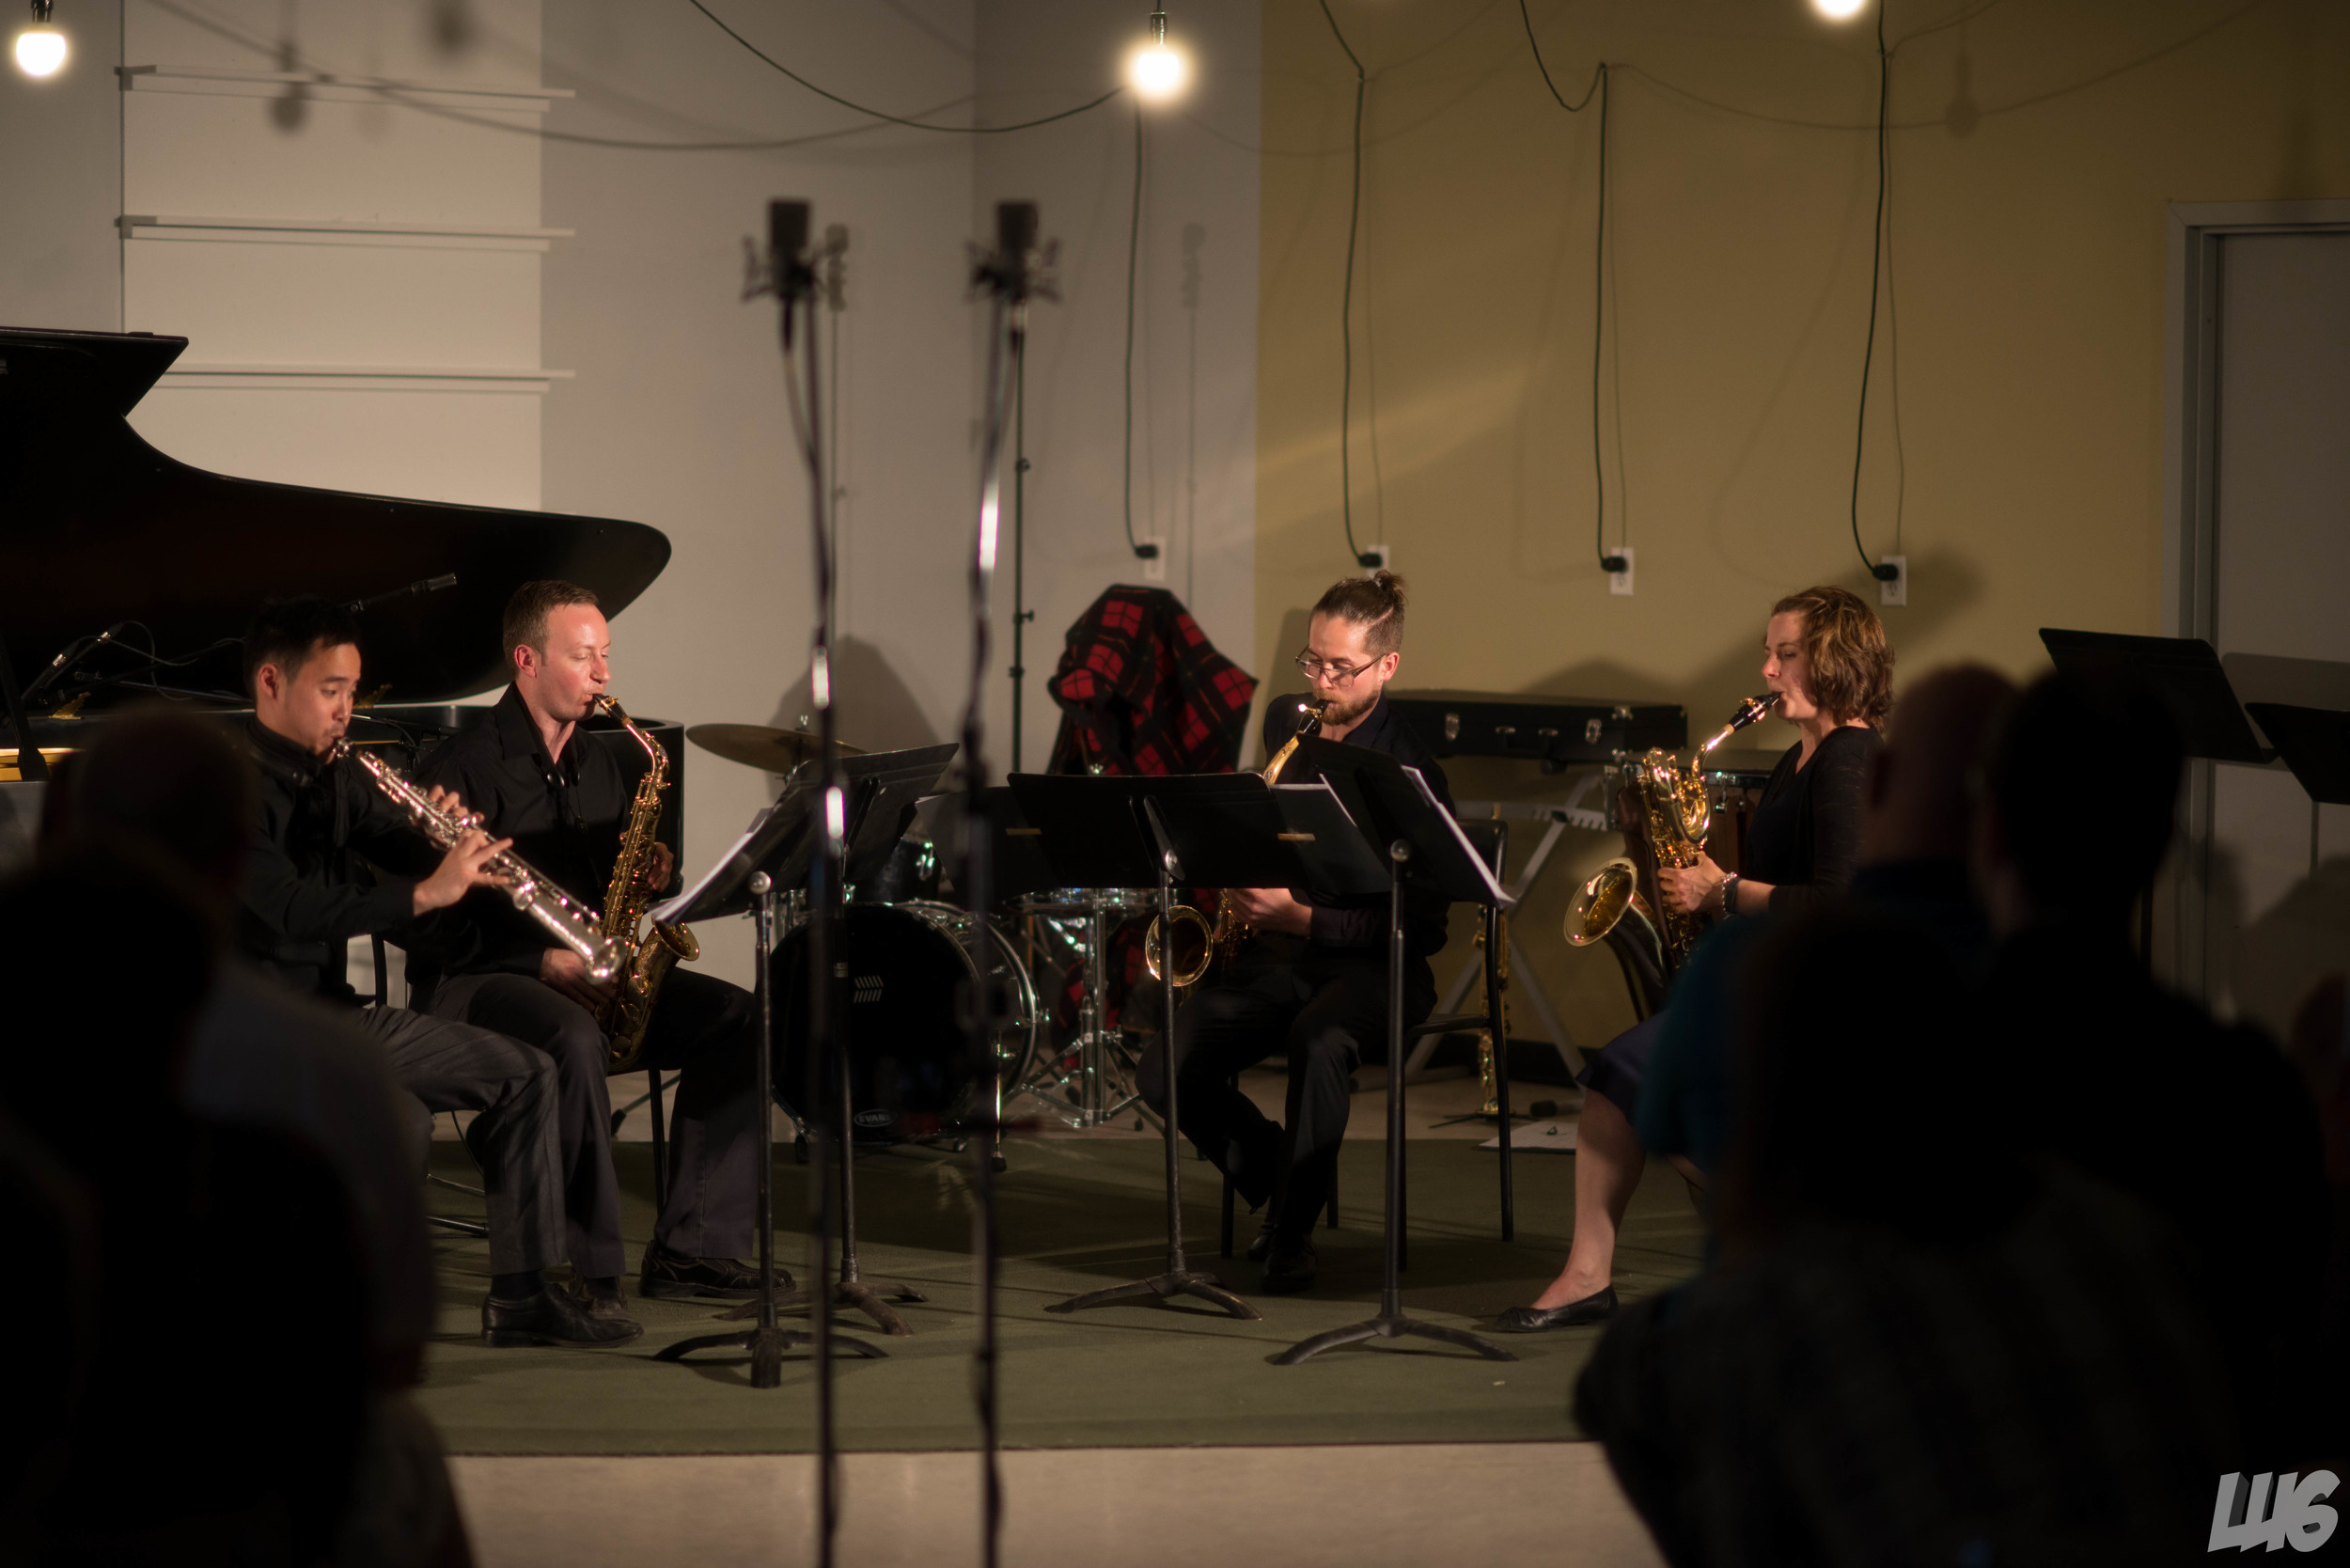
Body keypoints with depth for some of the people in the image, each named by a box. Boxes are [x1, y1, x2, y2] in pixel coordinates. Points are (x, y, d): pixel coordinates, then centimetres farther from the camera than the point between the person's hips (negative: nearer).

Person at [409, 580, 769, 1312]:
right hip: (474, 979, -7)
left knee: (739, 1022, -13)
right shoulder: (464, 765, -8)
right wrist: (540, 959, -23)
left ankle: (690, 1249, -13)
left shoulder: (599, 767, 17)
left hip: (591, 974, 7)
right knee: (573, 1039, -39)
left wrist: (649, 873, -1)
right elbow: (432, 917, -15)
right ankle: (588, 1264, -30)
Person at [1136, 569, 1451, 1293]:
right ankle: (1283, 1179, 9)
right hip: (1274, 956, 6)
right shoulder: (1285, 725, 7)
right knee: (1165, 1071, -17)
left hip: (1368, 964, -6)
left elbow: (1421, 927, -15)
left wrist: (1302, 919, -24)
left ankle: (1291, 1235, -21)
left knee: (1318, 1041, -40)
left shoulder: (1409, 772, -12)